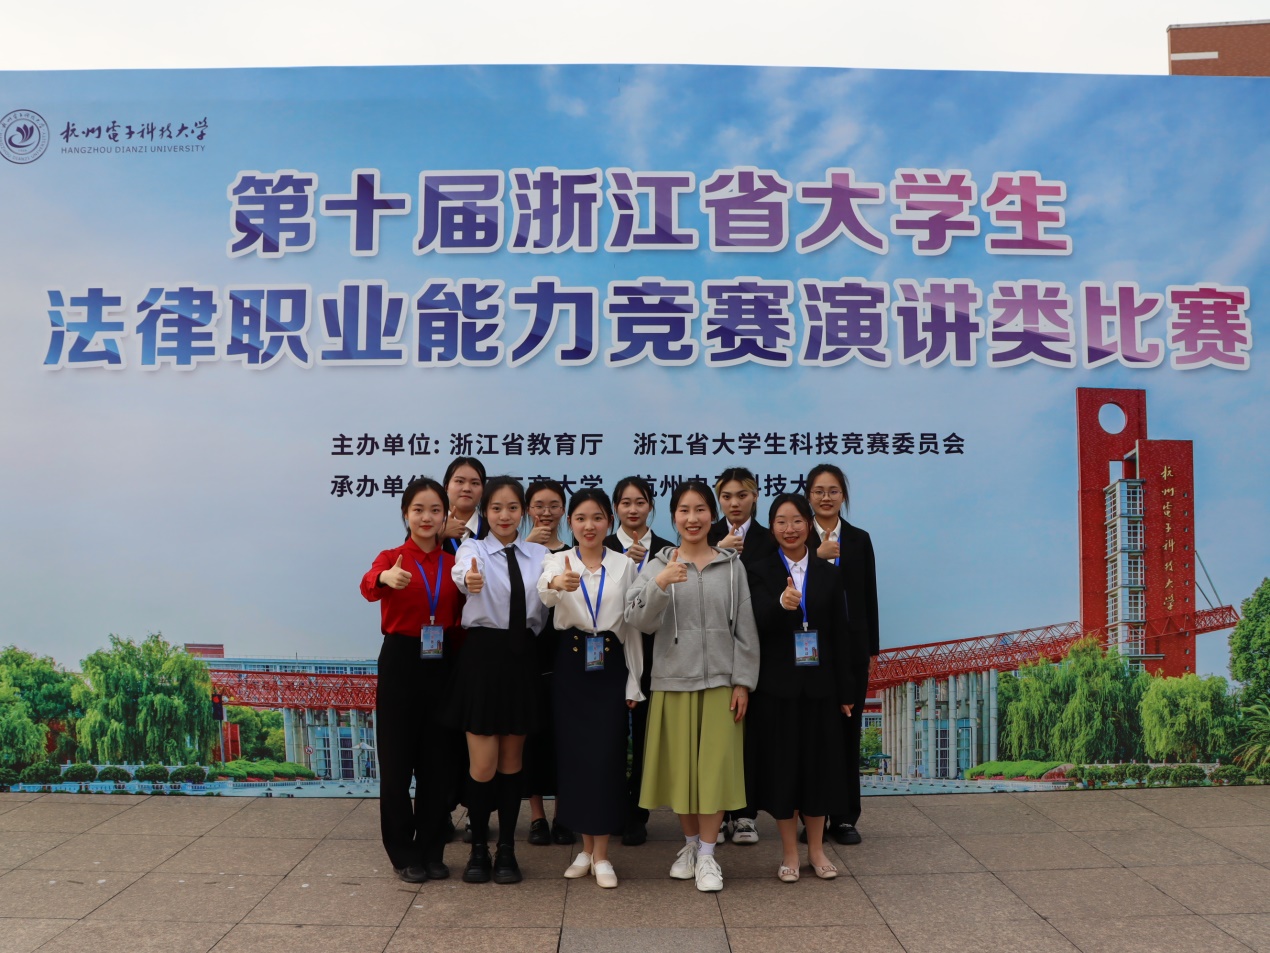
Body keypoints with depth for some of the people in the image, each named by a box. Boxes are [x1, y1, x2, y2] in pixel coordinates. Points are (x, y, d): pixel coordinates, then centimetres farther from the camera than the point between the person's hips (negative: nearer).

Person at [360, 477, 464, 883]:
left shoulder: (455, 564, 7)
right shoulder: (391, 558, -2)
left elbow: (460, 617, 10)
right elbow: (369, 586, -26)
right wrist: (385, 579, -45)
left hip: (442, 665, 3)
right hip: (400, 664, -3)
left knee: (439, 760, 8)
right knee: (397, 760, 4)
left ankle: (431, 850, 24)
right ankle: (404, 854, 19)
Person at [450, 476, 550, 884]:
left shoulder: (539, 555, 9)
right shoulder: (473, 549, -3)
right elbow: (462, 572, -27)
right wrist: (468, 579, -50)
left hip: (522, 656, 3)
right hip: (483, 655, -2)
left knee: (512, 760, 11)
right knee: (483, 764, 1)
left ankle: (506, 849, 24)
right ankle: (478, 847, 21)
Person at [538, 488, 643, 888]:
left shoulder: (624, 565, 4)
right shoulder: (558, 561, 1)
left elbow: (632, 625, 6)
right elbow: (543, 592, -23)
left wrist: (633, 682, 2)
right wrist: (555, 584, -48)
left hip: (610, 666, 0)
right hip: (570, 665, 1)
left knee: (607, 756, -3)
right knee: (574, 754, 6)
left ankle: (601, 854, 11)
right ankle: (586, 847, 23)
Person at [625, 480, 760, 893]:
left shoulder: (732, 565, 4)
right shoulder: (658, 565, 3)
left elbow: (745, 628, 3)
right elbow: (638, 620, -8)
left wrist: (743, 682, -3)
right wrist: (660, 583, -23)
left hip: (720, 681, 0)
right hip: (673, 680, 0)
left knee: (715, 766, 0)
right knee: (681, 766, 9)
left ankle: (707, 855, 13)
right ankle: (690, 843, 29)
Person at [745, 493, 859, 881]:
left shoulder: (828, 574, 4)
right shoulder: (760, 572, -2)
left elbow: (840, 635, 4)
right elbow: (757, 626, -17)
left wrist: (845, 692, 3)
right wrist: (781, 604, -37)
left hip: (819, 685, 2)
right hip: (776, 686, -2)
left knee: (818, 766, 10)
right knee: (781, 766, 5)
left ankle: (816, 850, 26)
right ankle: (789, 853, 21)